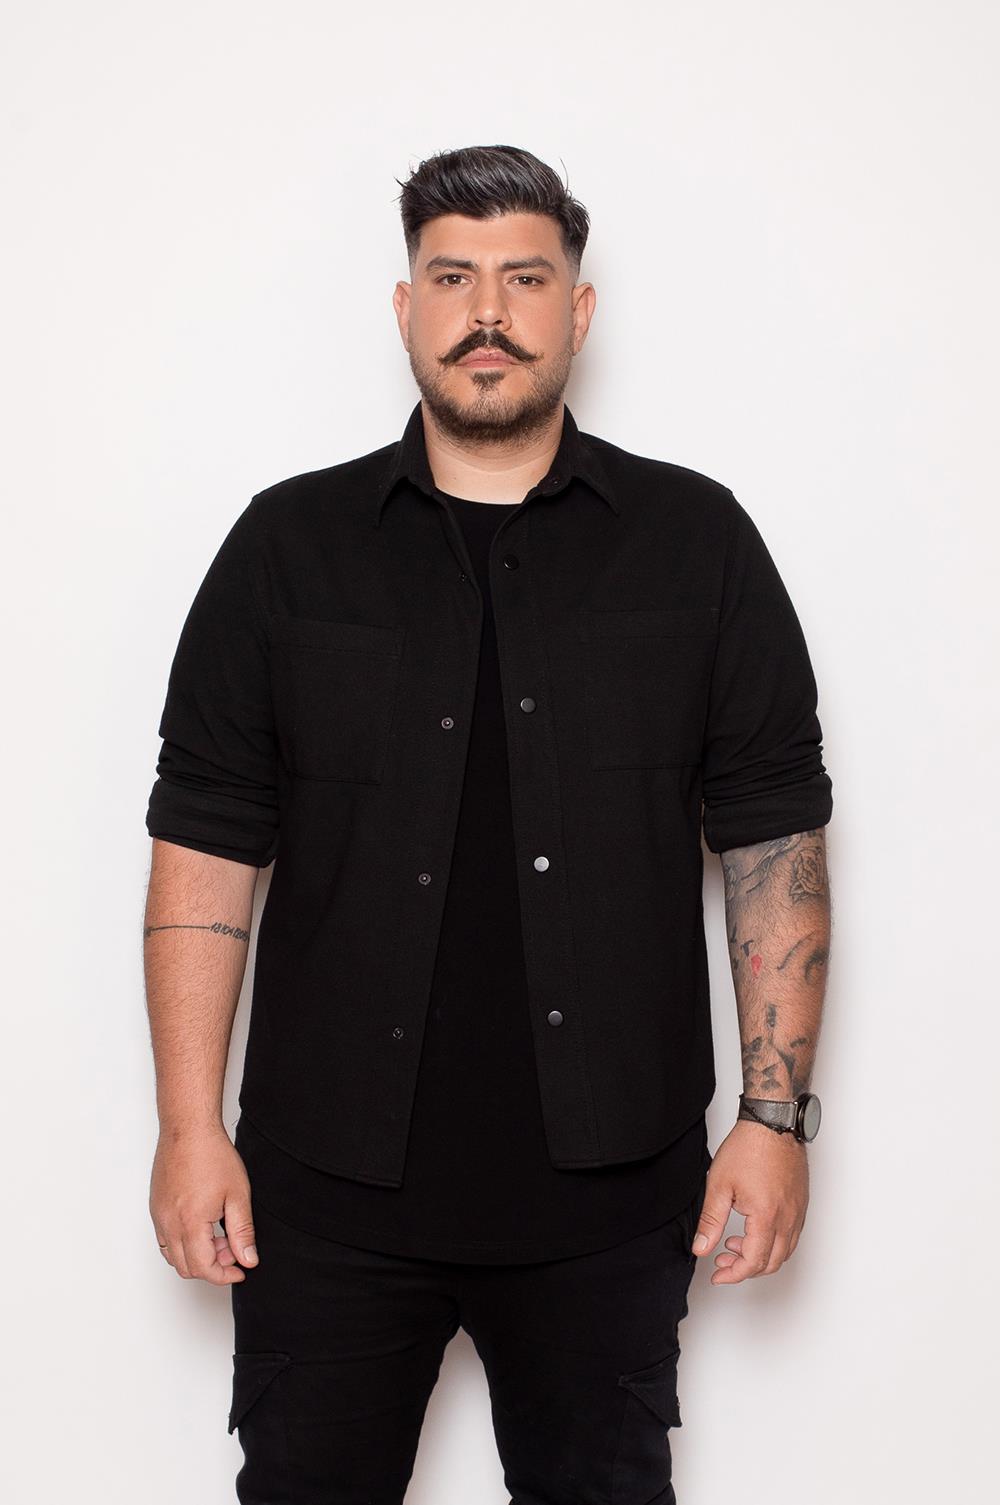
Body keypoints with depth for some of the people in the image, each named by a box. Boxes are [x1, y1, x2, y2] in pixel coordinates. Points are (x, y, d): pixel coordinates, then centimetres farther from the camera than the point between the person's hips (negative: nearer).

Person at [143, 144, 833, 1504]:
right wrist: (192, 1127, -3)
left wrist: (776, 1116, -3)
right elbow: (206, 845, 2)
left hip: (608, 1189, 0)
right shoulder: (289, 544, 3)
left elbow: (775, 839, 2)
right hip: (329, 1187, 0)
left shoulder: (698, 540, 3)